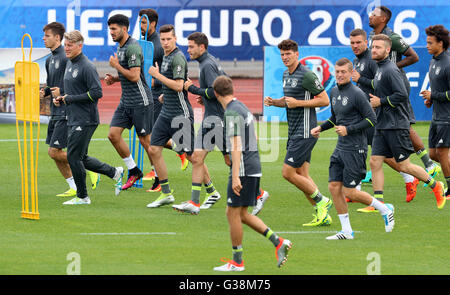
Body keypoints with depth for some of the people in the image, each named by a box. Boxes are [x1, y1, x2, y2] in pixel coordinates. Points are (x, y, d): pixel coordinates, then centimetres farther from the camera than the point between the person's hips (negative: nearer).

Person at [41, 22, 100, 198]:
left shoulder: (66, 58, -15)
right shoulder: (50, 60, 15)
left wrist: (62, 93, -20)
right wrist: (44, 92, 5)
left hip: (66, 112, -9)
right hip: (55, 112, 9)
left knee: (55, 152, -11)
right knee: (54, 153, 8)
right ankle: (74, 188, 16)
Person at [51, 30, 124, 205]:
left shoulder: (87, 67, -15)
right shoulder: (69, 64, 14)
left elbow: (97, 92, -21)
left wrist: (70, 99, -17)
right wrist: (60, 97, 8)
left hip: (85, 121, -10)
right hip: (74, 119, 10)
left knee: (73, 157, -7)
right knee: (81, 159, 13)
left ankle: (82, 197, 5)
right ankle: (114, 173, 26)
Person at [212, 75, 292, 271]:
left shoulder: (232, 113, -15)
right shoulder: (243, 108, 15)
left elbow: (236, 146, -21)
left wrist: (235, 177, -24)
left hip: (243, 169, -9)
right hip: (254, 167, 9)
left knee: (233, 214, -1)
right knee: (242, 214, 14)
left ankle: (237, 262, 5)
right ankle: (278, 242, 7)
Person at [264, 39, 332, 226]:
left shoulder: (306, 75, -13)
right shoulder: (286, 75, 15)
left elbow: (324, 100, -14)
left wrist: (298, 103, -19)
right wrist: (273, 102, 8)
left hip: (305, 132, -9)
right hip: (294, 132, 9)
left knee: (288, 172, -10)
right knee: (302, 176, 7)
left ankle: (321, 201, 1)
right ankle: (322, 215, 10)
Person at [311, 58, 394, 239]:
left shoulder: (357, 94, -14)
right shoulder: (334, 92, 11)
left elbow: (372, 119, -13)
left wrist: (348, 129, -18)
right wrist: (321, 128, 9)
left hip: (355, 149, -8)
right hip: (340, 148, 8)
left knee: (349, 192, -6)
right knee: (334, 187, 1)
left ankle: (385, 210, 14)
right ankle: (346, 231, 9)